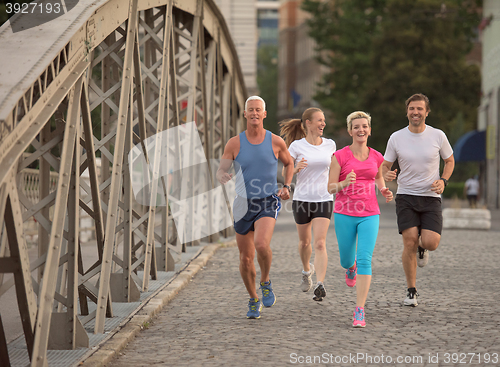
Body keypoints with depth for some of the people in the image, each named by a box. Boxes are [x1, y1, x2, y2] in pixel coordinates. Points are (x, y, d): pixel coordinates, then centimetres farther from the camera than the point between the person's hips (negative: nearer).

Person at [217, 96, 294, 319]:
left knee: (261, 244, -28)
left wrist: (287, 187, 3)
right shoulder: (235, 143, -3)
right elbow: (221, 171, -1)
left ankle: (265, 283, 0)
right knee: (246, 258, 6)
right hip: (243, 204, 2)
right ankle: (254, 300, 29)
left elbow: (288, 163, 17)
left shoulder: (276, 142, -2)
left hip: (268, 203, -2)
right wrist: (222, 177, -25)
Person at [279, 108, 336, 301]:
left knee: (320, 243, -14)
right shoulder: (297, 146, -5)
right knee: (305, 242, 15)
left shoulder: (330, 144, 3)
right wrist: (296, 168, -23)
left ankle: (320, 285, -22)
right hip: (302, 199, 0)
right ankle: (307, 270, 45)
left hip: (324, 200, 0)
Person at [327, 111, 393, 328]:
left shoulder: (376, 157, 5)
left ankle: (359, 311, -13)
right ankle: (351, 267, 52)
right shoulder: (340, 156, -4)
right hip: (344, 214, -1)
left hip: (369, 215, 1)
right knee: (346, 260, 11)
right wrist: (344, 183, -23)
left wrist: (385, 191, 3)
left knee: (365, 260, -13)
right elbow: (330, 188, -3)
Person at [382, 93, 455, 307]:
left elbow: (449, 161, 13)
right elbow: (385, 166, 7)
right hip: (405, 196, 0)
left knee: (431, 243, -15)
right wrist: (386, 175, -18)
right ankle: (411, 291, 4)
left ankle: (422, 247, 25)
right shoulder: (396, 138, -1)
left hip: (431, 197, 0)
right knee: (410, 241, -11)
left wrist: (443, 180, -6)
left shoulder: (438, 136, -2)